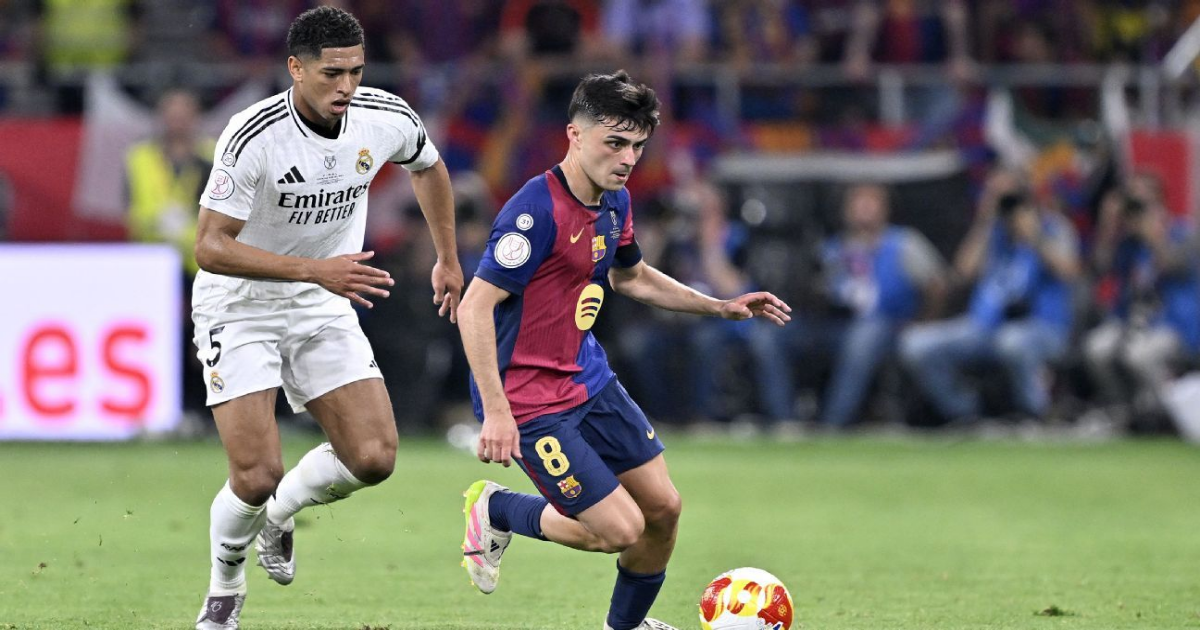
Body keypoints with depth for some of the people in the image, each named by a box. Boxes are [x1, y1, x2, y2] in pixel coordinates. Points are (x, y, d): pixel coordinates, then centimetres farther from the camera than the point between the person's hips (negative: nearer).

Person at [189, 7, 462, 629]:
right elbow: (211, 248, -27)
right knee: (257, 476, -15)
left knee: (373, 457, -10)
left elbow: (428, 167, 15)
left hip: (324, 309, 5)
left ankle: (279, 513, 21)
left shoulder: (387, 118, -10)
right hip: (240, 307, -5)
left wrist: (449, 260, 22)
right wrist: (317, 268, -34)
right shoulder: (253, 137, -26)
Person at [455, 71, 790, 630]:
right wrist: (496, 413, -29)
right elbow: (474, 307, -26)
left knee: (663, 508, 9)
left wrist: (722, 307, 21)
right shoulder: (537, 211, -24)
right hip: (530, 402, -9)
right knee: (620, 529, -10)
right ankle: (495, 510, 13)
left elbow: (630, 277, 25)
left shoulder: (615, 202, 4)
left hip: (589, 379, 9)